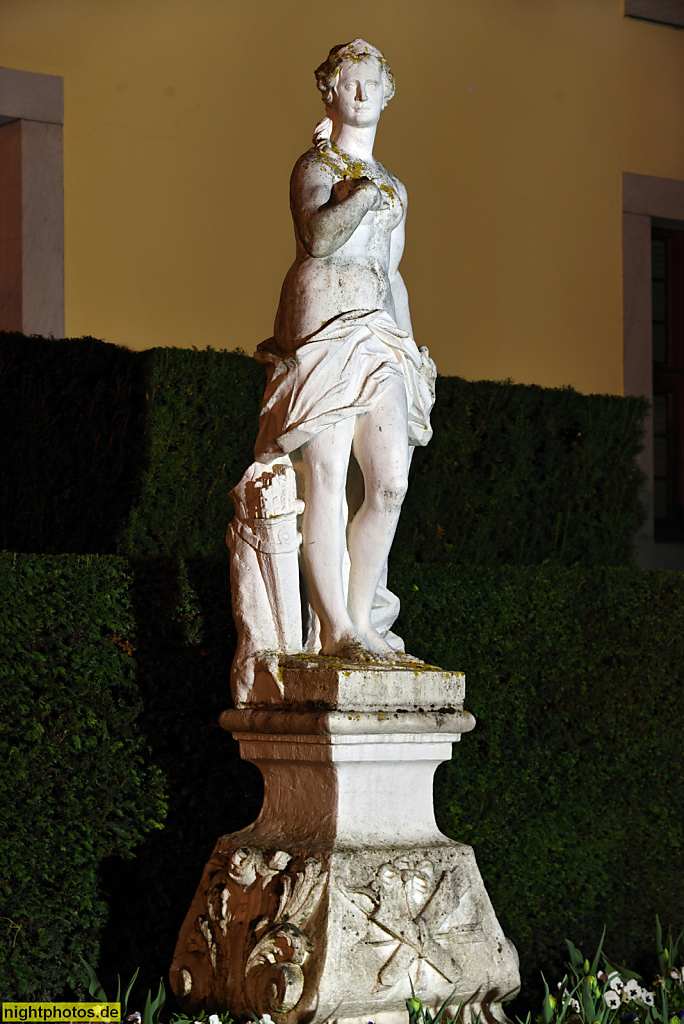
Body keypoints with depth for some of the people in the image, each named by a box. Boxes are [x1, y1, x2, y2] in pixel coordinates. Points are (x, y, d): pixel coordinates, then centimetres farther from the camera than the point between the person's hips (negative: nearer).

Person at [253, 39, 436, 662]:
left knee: (390, 482, -7)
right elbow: (319, 238, -13)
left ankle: (361, 617, 0)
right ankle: (336, 628, -13)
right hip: (325, 322, -6)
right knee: (329, 480, -11)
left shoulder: (392, 187, 25)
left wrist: (409, 350, 22)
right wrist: (365, 191, -17)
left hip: (380, 333, 6)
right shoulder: (315, 166, 6)